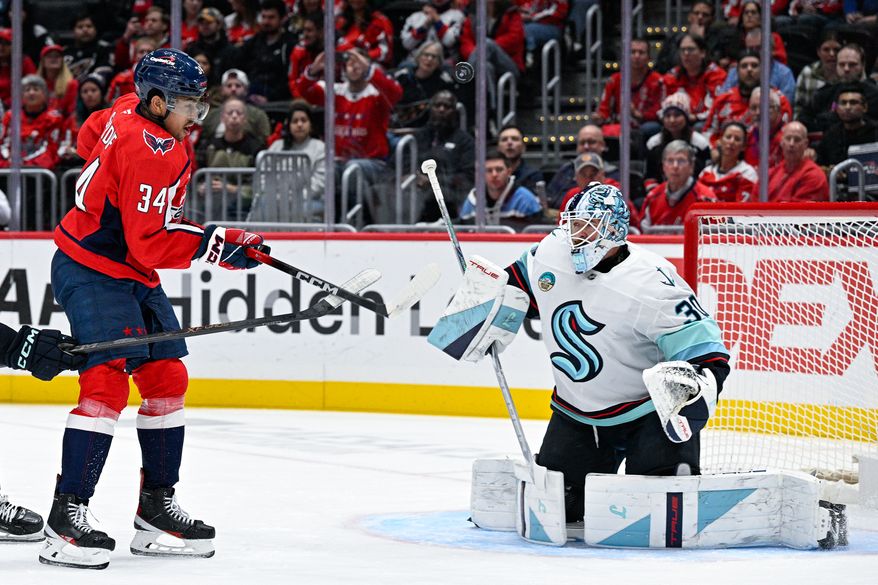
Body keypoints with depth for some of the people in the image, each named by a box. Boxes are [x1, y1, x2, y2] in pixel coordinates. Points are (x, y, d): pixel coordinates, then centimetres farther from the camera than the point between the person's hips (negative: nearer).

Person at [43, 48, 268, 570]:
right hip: (90, 271, -11)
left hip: (133, 274, 11)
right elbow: (152, 244, -29)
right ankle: (67, 516, -22)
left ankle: (156, 507, 17)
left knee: (168, 378, 10)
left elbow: (91, 138, 25)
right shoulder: (148, 153, -27)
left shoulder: (133, 111, 3)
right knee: (108, 380, -22)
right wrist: (217, 243, -27)